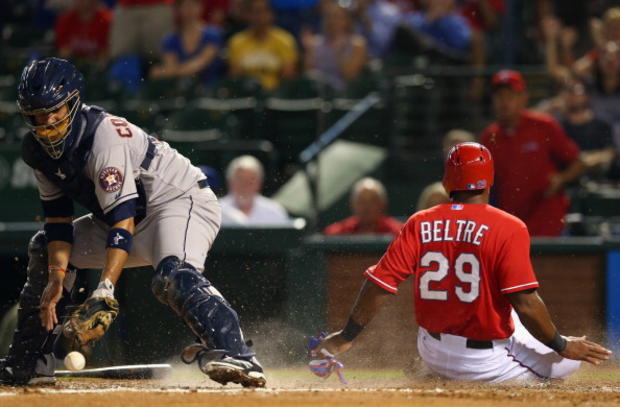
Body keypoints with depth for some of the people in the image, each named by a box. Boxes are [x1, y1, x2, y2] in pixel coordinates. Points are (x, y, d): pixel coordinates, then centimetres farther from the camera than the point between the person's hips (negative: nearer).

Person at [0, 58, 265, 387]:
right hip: (128, 215, 9)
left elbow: (122, 221, -34)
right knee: (44, 248, 10)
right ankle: (26, 365, 17)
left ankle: (234, 354, -53)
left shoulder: (106, 137, -29)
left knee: (172, 274, -37)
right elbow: (58, 219, -1)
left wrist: (104, 293, -42)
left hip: (182, 202, -9)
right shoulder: (37, 150, -5)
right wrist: (56, 278, -16)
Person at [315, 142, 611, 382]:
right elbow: (526, 304, -19)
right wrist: (563, 346, -6)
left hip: (431, 354, 7)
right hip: (486, 362, -7)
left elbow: (380, 285, -4)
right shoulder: (508, 229, -14)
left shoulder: (420, 224, -1)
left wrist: (347, 336, 6)